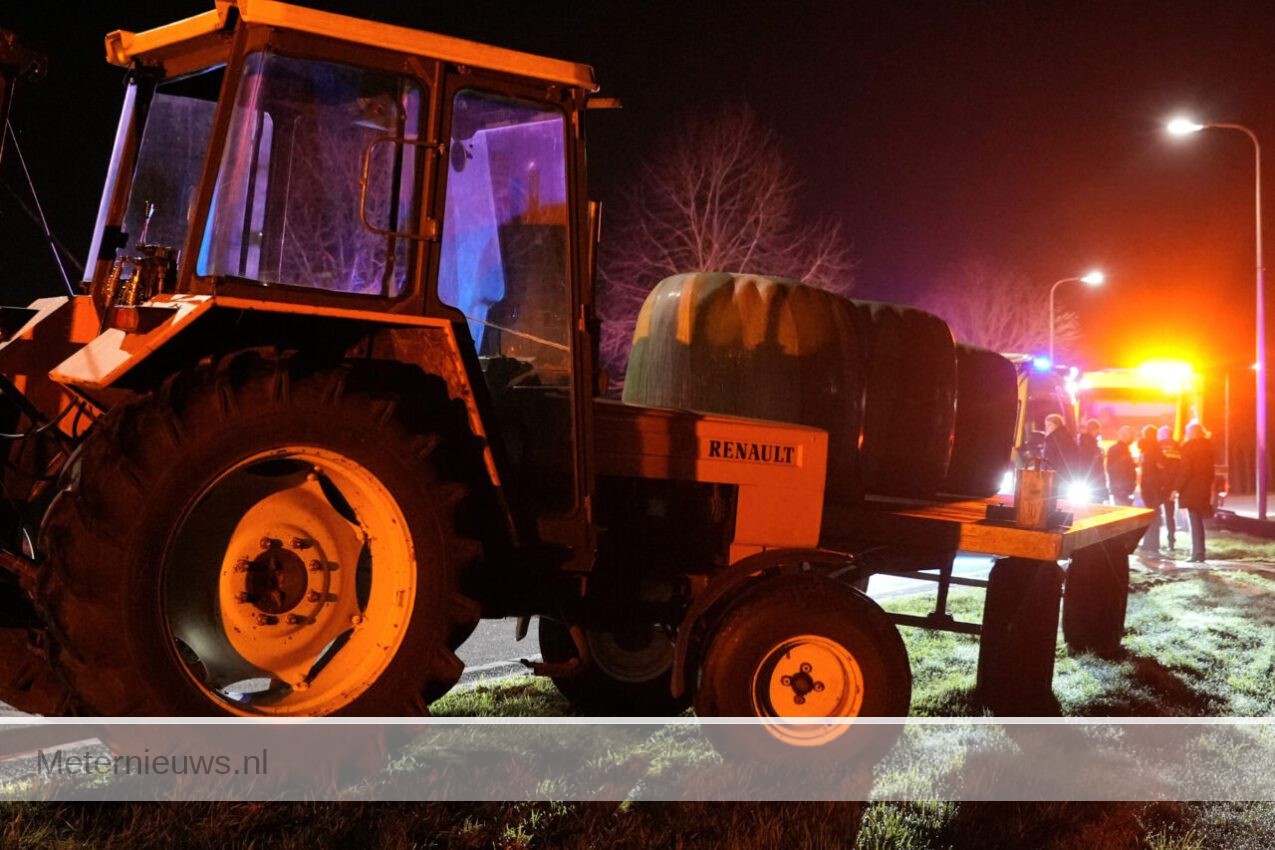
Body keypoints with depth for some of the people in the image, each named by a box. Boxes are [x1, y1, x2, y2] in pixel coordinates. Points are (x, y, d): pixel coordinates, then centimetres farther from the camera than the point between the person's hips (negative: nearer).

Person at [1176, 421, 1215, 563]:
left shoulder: (1188, 446, -11)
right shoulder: (1208, 445, 8)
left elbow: (1185, 470, -16)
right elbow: (1210, 469, 11)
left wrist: (1177, 488, -13)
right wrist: (1209, 486, 17)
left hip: (1191, 489, -6)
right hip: (1204, 487, 6)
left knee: (1195, 522, -3)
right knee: (1198, 521, 15)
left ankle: (1198, 554, -5)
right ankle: (1198, 552, 18)